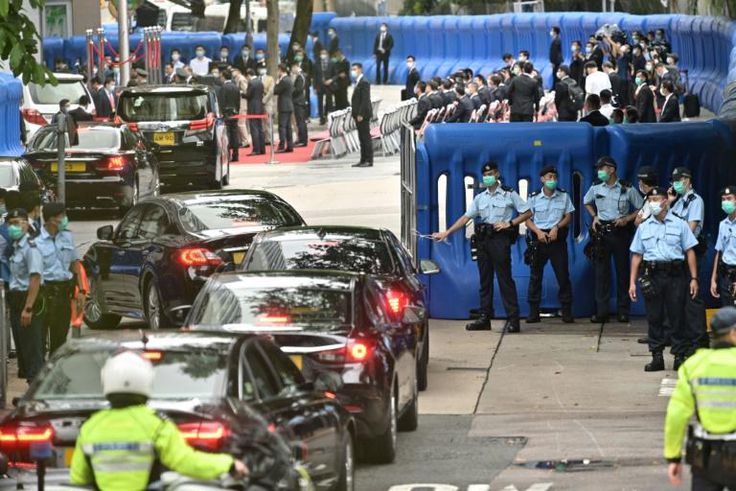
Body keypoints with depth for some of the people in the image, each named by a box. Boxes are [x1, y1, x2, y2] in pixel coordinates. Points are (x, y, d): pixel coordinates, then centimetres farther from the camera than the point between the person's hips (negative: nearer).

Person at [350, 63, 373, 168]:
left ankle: (369, 161, -5)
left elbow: (365, 100, -19)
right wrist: (355, 114, 15)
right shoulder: (358, 82, 17)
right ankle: (363, 160, 13)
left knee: (366, 137, -7)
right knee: (362, 138, 11)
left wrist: (360, 114, -21)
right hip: (358, 114, 10)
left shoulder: (364, 83, -13)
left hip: (363, 115, -10)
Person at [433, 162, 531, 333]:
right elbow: (466, 217, 15)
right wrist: (446, 233, 8)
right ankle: (485, 318, 10)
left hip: (500, 239, -5)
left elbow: (527, 213, 2)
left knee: (505, 278, -9)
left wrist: (509, 223, -9)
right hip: (483, 240, 5)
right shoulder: (480, 198, 16)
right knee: (485, 279, 6)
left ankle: (513, 319, -10)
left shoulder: (509, 194, 3)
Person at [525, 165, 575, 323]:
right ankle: (533, 312, 6)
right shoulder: (534, 198, 4)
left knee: (563, 275, -3)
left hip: (557, 238, 0)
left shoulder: (564, 196, 6)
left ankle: (567, 311, 2)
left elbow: (568, 217, 5)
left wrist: (557, 227, -13)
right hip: (539, 238, 0)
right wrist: (538, 232, -13)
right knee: (535, 276, 1)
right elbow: (527, 219, 3)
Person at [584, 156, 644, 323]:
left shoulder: (627, 189, -4)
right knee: (601, 271, -1)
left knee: (622, 270, 2)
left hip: (620, 232, -2)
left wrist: (627, 219, -10)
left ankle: (623, 311, 8)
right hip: (602, 233, 2)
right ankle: (601, 311, 0)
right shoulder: (596, 188, 5)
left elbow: (641, 209, 3)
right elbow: (587, 202, 25)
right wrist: (594, 216, 9)